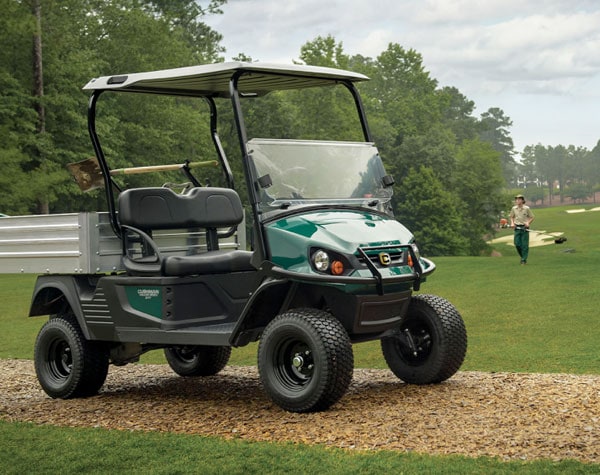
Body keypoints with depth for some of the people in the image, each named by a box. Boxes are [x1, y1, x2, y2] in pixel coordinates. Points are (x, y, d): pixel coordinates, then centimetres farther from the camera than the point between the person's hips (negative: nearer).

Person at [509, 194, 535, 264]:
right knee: (517, 243, -1)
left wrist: (528, 223, -11)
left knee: (524, 244, -3)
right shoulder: (514, 208, 5)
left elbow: (532, 217, 4)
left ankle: (524, 259, 3)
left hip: (524, 228, -3)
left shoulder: (526, 208, -4)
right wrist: (512, 223, 3)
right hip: (517, 228, 3)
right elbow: (512, 217, 20)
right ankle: (522, 256, 21)